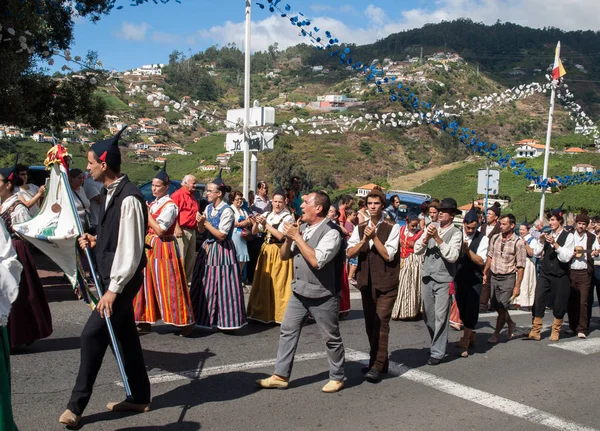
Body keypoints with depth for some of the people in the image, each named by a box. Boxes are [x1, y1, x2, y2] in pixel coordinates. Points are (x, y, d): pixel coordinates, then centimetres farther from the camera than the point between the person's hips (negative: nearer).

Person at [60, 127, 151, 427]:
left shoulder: (128, 198, -22)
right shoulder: (110, 193, 8)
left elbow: (131, 249, -24)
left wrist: (113, 289, -23)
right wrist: (95, 240, 3)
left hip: (122, 279, -10)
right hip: (113, 276, 10)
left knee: (92, 335, -5)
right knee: (125, 335, 15)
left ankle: (77, 405, 10)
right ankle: (140, 397, 28)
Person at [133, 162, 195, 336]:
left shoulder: (169, 206, -12)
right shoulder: (153, 204, 13)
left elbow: (160, 230, -20)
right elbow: (149, 226, 15)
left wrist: (147, 213, -13)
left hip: (163, 248, -8)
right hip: (150, 247, 8)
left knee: (168, 286, -6)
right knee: (148, 284, 11)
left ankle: (186, 322, 4)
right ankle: (145, 321, 20)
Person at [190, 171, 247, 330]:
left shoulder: (227, 210, -14)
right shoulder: (209, 207, 8)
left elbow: (221, 235, -18)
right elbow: (201, 230, 12)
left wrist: (206, 222, -17)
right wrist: (200, 222, -9)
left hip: (222, 250, -7)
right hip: (208, 248, 8)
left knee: (222, 286, -3)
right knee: (205, 284, 11)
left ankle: (226, 321, 8)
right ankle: (207, 317, 24)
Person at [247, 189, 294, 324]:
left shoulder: (287, 217, -7)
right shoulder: (266, 215, 10)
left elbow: (280, 236, -18)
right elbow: (254, 231, 7)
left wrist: (265, 224, -19)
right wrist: (257, 222, -12)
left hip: (279, 252, -5)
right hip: (265, 251, 6)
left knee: (278, 284, -2)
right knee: (263, 282, 9)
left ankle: (279, 314, 8)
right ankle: (262, 312, 20)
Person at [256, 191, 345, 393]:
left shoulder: (330, 232, -17)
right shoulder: (302, 229, 6)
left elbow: (316, 260, -29)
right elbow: (284, 256, 11)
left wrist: (297, 236, -23)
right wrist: (288, 238, -9)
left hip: (322, 295, -7)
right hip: (299, 292, 7)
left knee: (331, 338, 8)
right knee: (287, 331, 9)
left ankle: (337, 378, 24)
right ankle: (281, 376, 18)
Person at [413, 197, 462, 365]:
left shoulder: (456, 233, -6)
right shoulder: (431, 227, 8)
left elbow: (453, 256, -19)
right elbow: (417, 250, 5)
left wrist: (437, 238, -20)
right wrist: (426, 237, -11)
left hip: (443, 280, -5)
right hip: (427, 276, 5)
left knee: (440, 316, -3)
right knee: (427, 315, 15)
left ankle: (437, 352, 7)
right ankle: (439, 342, 37)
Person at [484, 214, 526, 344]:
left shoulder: (518, 243, -12)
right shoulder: (495, 238, 3)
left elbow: (520, 266, -11)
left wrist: (517, 286, -13)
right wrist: (485, 273, 11)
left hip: (508, 278, -5)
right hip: (494, 276, 5)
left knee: (502, 307, -5)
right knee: (495, 306, 12)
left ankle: (496, 334, 14)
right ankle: (511, 323, 39)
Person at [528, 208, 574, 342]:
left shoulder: (568, 236, -5)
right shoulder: (547, 235, 7)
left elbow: (566, 257, -13)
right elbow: (537, 254, 8)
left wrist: (555, 244, -23)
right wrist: (541, 242, -8)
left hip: (560, 275, -3)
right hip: (545, 273, 3)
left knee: (558, 304, 7)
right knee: (538, 301, -4)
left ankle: (556, 331, 24)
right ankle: (535, 331, 1)